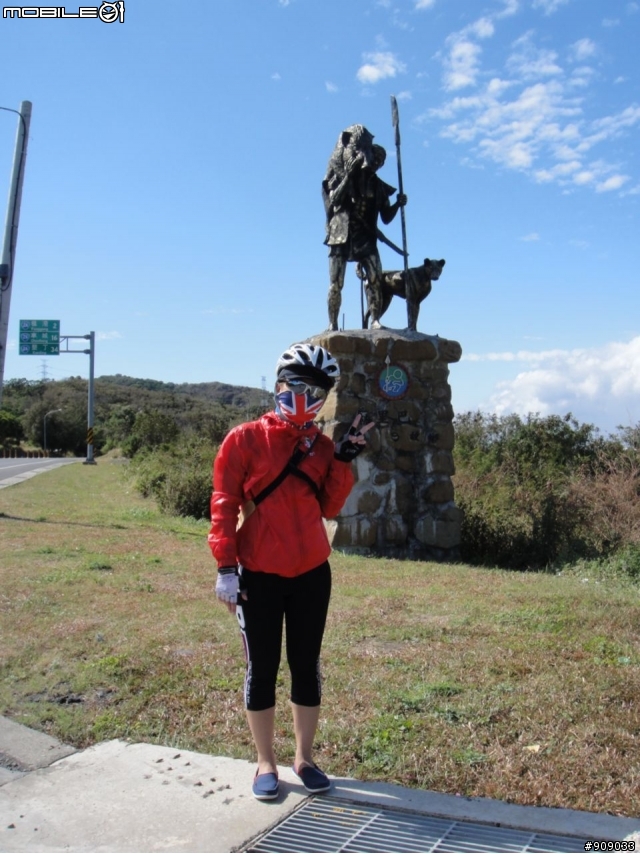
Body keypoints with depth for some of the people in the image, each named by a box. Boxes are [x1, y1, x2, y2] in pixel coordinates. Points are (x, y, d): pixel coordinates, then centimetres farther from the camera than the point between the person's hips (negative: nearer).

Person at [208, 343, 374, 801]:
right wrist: (226, 566, -11)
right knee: (262, 669, 8)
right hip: (258, 575, -3)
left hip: (312, 574, 4)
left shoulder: (323, 446, 6)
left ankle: (305, 757, 29)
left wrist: (344, 459, -7)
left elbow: (330, 508, 2)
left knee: (307, 667, 13)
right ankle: (266, 763, 24)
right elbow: (224, 503, -6)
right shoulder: (245, 439, -5)